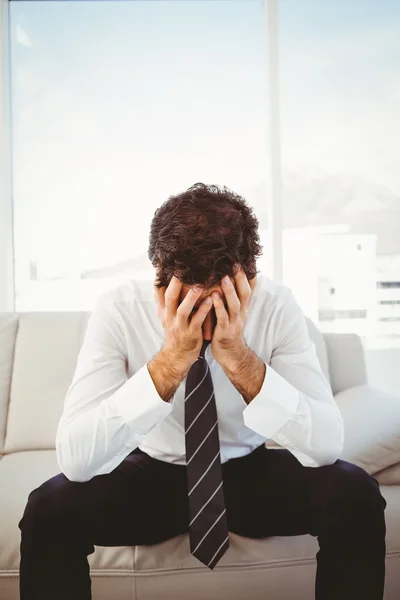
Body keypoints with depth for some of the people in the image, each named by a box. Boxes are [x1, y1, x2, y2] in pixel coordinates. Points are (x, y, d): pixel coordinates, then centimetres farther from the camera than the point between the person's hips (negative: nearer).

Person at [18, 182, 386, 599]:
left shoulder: (277, 304, -19)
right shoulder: (118, 309, -22)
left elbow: (326, 446, -24)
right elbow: (75, 460, -29)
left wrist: (241, 360, -37)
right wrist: (170, 361, -38)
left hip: (250, 473, 1)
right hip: (151, 474, 0)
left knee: (355, 496, -24)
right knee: (48, 511, -27)